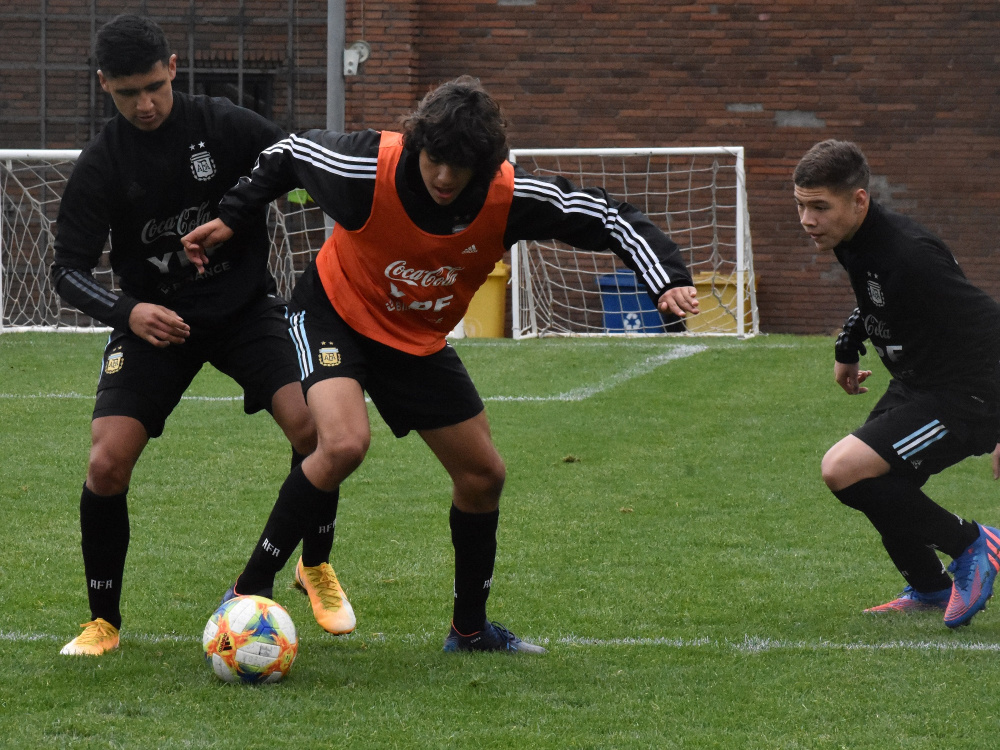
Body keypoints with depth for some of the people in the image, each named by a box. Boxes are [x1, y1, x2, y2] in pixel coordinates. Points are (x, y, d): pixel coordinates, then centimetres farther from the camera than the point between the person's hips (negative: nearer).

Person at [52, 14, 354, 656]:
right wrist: (127, 312, -29)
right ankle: (104, 622, 3)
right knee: (107, 462, -16)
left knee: (311, 424, -22)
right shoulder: (102, 165, -10)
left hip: (246, 305, 0)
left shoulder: (225, 126, -11)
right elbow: (69, 270, -11)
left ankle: (317, 565, 5)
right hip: (155, 318, 0)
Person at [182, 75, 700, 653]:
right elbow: (291, 152, -10)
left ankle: (470, 628, 29)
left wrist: (669, 281, -29)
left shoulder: (508, 198, -25)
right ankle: (250, 591, -18)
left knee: (484, 475, 8)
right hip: (336, 316, -5)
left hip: (420, 341, 5)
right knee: (345, 443, -31)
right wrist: (232, 218, -3)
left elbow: (609, 217, -16)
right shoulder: (368, 169, -31)